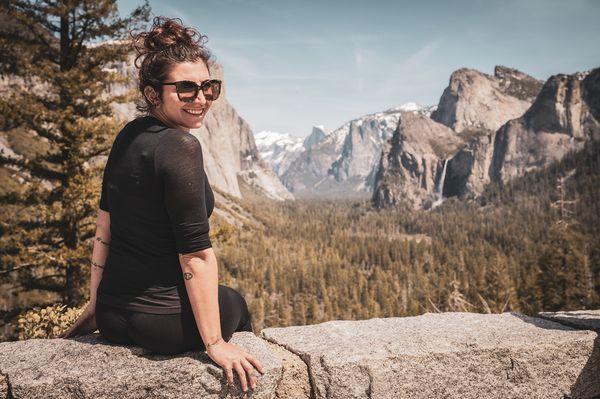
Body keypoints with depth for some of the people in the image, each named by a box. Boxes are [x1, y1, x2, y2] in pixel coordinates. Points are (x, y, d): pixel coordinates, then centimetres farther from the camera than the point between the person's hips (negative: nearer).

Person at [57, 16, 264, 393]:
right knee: (234, 302, 25)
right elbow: (196, 253, -22)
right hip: (163, 320, -7)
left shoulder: (128, 136, 3)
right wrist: (215, 343, -15)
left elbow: (105, 228, 8)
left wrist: (96, 308, 16)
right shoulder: (180, 147, -21)